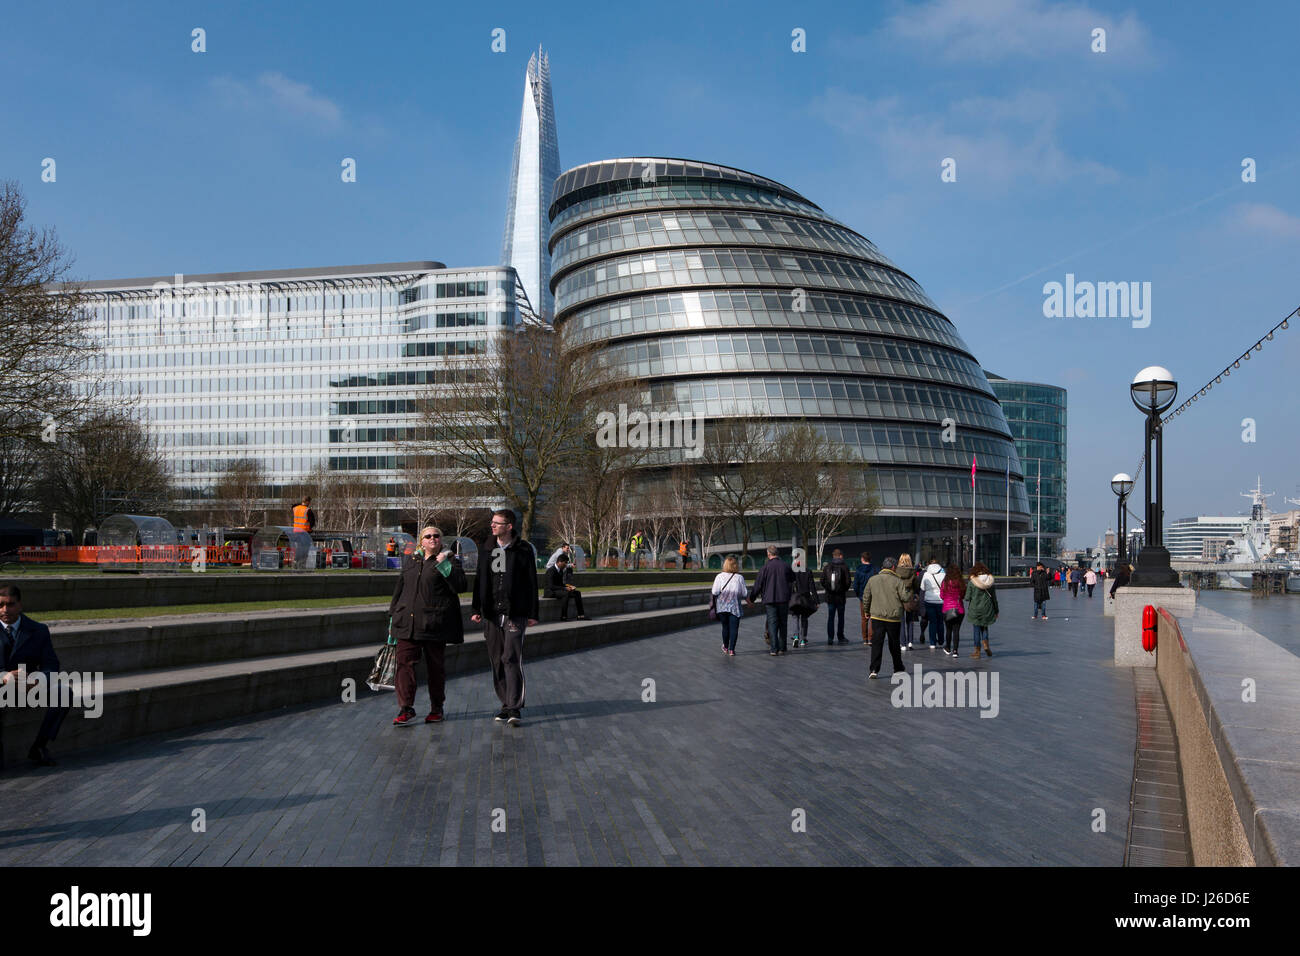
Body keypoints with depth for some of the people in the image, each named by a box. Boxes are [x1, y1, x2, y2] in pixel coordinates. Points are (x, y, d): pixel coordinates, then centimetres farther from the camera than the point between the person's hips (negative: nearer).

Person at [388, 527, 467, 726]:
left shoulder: (450, 560, 2)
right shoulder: (409, 561, 17)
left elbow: (460, 586, -11)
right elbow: (399, 588, 23)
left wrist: (444, 565, -18)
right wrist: (393, 614, 20)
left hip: (434, 623, -4)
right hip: (408, 623, 4)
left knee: (436, 666, 5)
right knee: (404, 663, -6)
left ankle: (437, 708, 18)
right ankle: (406, 709, -5)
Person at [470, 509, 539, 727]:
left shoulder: (523, 550, -1)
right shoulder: (486, 550, 12)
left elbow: (532, 583, 1)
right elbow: (479, 580, 16)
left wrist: (532, 614, -2)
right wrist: (476, 609, 9)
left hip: (515, 613, -5)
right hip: (491, 614, 5)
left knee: (512, 659, -12)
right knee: (496, 661, 7)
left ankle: (515, 709, -11)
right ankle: (507, 705, 18)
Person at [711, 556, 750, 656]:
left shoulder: (719, 576, -5)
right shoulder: (740, 577, -5)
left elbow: (715, 592, -9)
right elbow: (744, 593, -1)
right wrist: (748, 601, 17)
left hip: (722, 606, 1)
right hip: (735, 607, -1)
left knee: (725, 627, 16)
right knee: (734, 628, 3)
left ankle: (725, 647, 29)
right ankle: (731, 649, -2)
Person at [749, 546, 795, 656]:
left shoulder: (765, 568, -7)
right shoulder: (785, 566, 3)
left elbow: (758, 585, -3)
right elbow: (793, 580, 15)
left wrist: (752, 598, 9)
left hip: (770, 599, -3)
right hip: (784, 599, 3)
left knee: (772, 624, -1)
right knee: (782, 624, 11)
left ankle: (774, 649, -10)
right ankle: (782, 648, 15)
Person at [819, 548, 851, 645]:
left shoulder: (826, 567, 1)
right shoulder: (844, 567, -7)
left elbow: (822, 581, 1)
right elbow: (847, 582, -9)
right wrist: (845, 590, 9)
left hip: (830, 597, 2)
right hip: (841, 596, -2)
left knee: (830, 617, 5)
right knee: (841, 617, 10)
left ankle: (830, 638, -1)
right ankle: (840, 637, 16)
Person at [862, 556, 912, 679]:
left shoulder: (872, 579, 4)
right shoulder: (898, 581, -6)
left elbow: (866, 598, 7)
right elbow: (905, 597, -10)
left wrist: (867, 611, 21)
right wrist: (910, 591, 11)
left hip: (877, 616, 1)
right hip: (893, 618, -1)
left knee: (876, 643, 0)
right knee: (894, 644, 13)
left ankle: (874, 670, -10)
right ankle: (898, 669, 25)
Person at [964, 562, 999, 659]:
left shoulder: (972, 583, -9)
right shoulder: (990, 582, 0)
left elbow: (967, 598, -9)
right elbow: (994, 598, 5)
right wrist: (996, 611, 13)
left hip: (975, 609, -2)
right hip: (987, 608, 3)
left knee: (977, 629, 6)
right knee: (984, 627, 22)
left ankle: (977, 652, 9)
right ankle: (985, 644, 2)